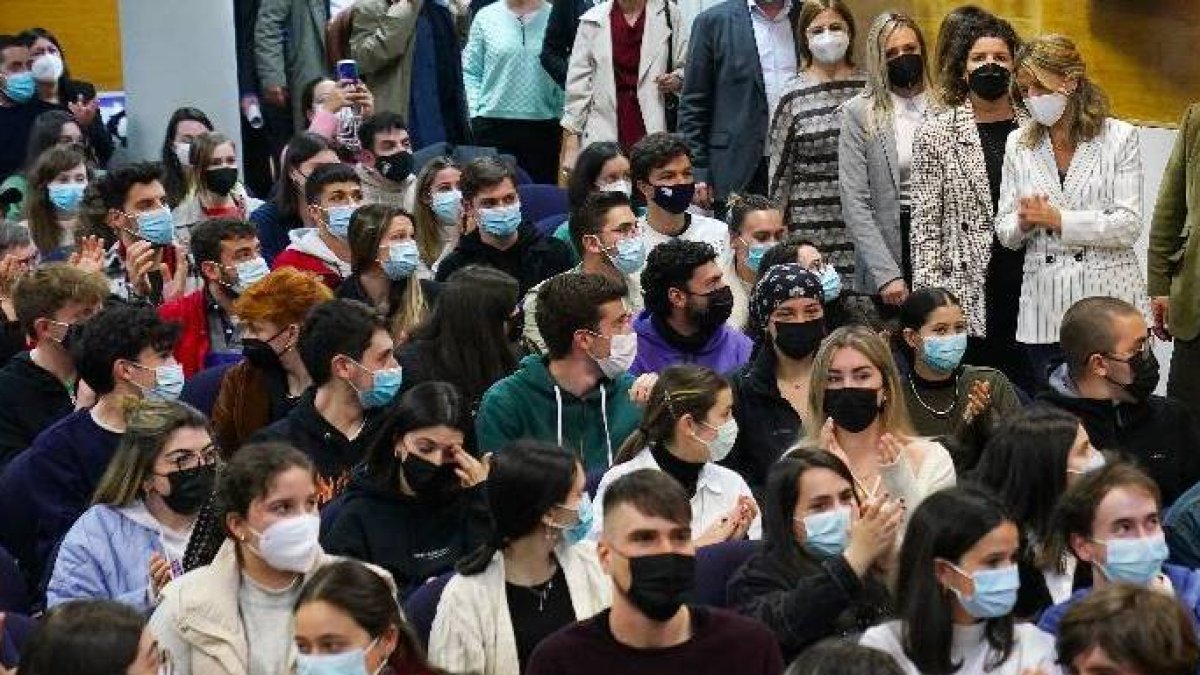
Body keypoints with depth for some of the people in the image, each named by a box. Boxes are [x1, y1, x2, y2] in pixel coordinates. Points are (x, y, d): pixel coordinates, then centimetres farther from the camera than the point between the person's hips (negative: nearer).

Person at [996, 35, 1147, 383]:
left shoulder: (1119, 137, 1)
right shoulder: (1019, 144, 13)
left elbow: (1129, 225, -7)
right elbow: (1004, 231, 12)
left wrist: (1057, 219, -12)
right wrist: (1024, 223, -11)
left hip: (1109, 301, -3)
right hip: (1044, 308, 3)